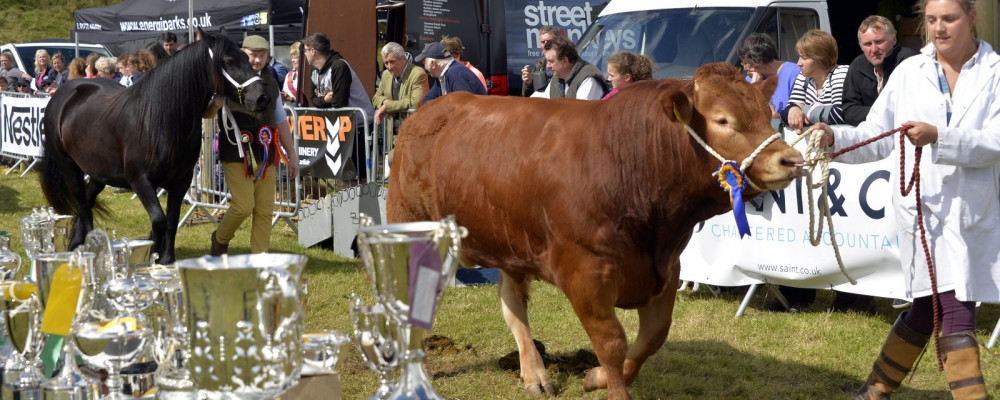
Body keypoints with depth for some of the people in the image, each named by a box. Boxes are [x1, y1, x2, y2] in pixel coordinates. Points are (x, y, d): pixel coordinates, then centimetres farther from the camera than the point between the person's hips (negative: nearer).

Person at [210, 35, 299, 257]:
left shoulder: (271, 84, 14)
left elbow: (281, 121, 21)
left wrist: (292, 155, 21)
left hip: (265, 155, 5)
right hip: (236, 153, -5)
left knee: (265, 211, 2)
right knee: (243, 206, -11)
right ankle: (220, 239, 17)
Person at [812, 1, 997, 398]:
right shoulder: (909, 72, 6)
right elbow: (877, 138, 7)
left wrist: (938, 137, -25)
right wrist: (835, 137, -11)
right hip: (926, 207, -1)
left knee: (927, 310, 7)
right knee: (955, 311, -9)